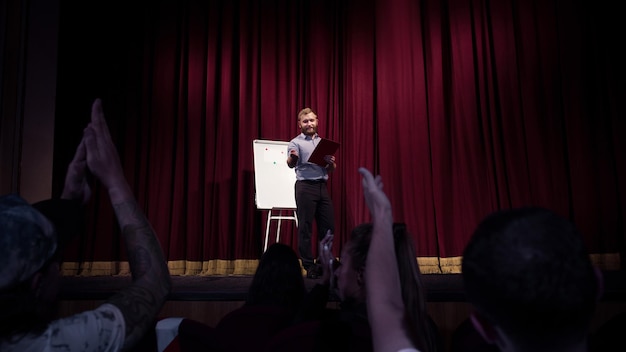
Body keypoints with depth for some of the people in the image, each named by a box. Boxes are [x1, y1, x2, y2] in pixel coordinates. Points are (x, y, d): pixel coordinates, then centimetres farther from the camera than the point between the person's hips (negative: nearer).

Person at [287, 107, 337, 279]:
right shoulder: (296, 142, 1)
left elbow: (331, 170, 19)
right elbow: (291, 164, -16)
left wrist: (331, 163, -4)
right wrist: (292, 158, -39)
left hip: (322, 186, 5)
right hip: (306, 187, -5)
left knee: (328, 226, 5)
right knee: (305, 227, -2)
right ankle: (309, 266, 6)